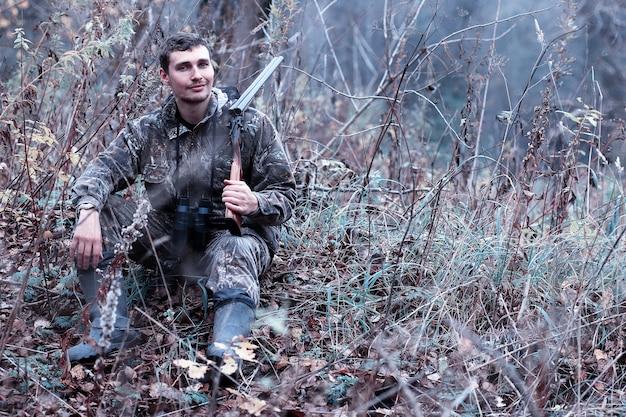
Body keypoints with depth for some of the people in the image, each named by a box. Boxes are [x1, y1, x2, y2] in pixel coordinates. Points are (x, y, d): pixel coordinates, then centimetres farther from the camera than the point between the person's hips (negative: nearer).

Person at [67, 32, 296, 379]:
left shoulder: (251, 125, -6)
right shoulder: (147, 131, 3)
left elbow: (285, 196, -5)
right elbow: (102, 169, -10)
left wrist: (255, 203, -30)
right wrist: (88, 212, -34)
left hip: (233, 233, -4)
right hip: (169, 241, 4)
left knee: (235, 253, -40)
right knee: (96, 210, -13)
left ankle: (224, 354, -62)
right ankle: (113, 328, -18)